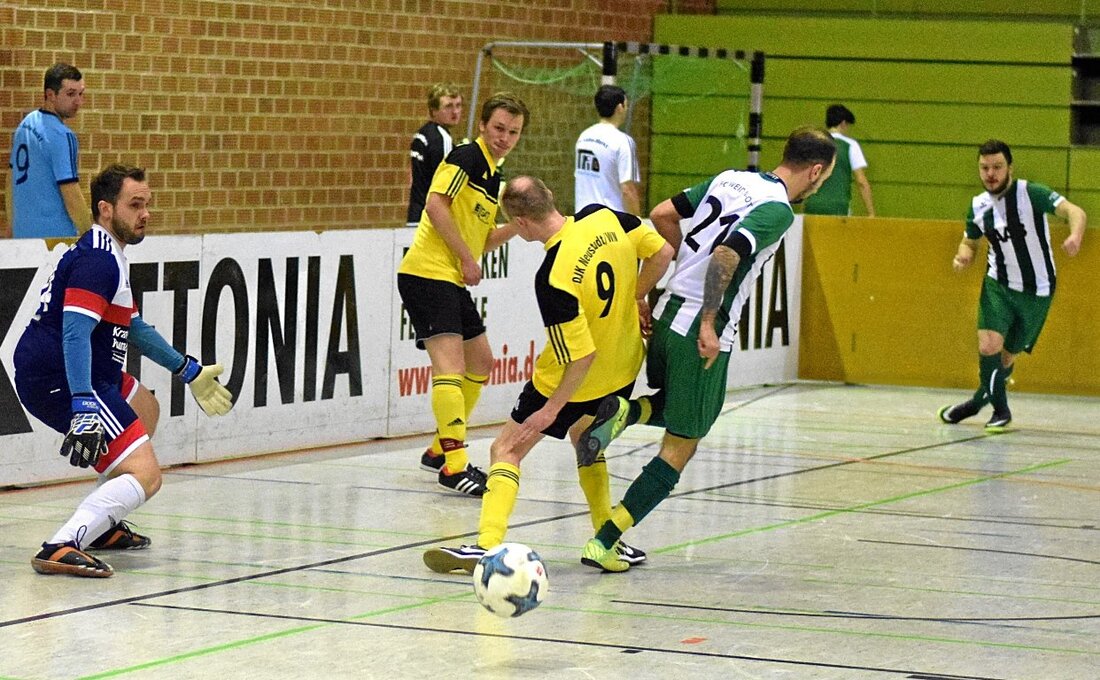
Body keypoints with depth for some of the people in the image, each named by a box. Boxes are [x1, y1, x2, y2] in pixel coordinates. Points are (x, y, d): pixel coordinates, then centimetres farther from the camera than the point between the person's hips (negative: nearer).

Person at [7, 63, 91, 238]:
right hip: (54, 234, -9)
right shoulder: (61, 136, -14)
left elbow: (14, 184, 19)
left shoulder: (25, 125, 12)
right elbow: (72, 197, -16)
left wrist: (13, 230, 25)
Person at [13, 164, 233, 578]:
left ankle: (103, 526, 29)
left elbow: (132, 327, 34)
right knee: (144, 475, -18)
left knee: (146, 409, 34)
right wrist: (83, 406, -38)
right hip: (60, 383, -11)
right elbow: (75, 333, -28)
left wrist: (189, 372, 38)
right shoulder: (96, 260, -15)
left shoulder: (106, 256, 20)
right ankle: (62, 548, -34)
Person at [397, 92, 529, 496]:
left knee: (481, 363, 19)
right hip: (427, 273, -10)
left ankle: (440, 449, 30)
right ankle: (454, 466, -22)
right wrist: (466, 257, -17)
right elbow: (435, 203, -21)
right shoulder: (467, 156, -9)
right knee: (450, 365, -18)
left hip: (453, 280, 10)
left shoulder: (493, 175, 18)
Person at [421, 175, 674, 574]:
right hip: (624, 368, 8)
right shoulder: (604, 218, -14)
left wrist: (552, 408, -17)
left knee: (506, 450, 4)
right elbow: (662, 252, -3)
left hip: (579, 381, -7)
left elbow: (581, 355, -27)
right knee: (584, 438, 32)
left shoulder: (553, 279, -31)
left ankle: (488, 546, -11)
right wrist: (636, 299, 10)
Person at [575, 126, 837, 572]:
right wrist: (709, 323, -23)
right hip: (701, 329, -8)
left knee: (671, 409, 32)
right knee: (680, 447, 2)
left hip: (669, 312, 8)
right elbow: (726, 256, -26)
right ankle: (603, 543, -5)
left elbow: (662, 214, 13)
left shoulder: (730, 179, 10)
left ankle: (620, 413, -1)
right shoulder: (777, 210, -13)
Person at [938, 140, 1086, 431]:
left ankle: (981, 399, 35)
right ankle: (1000, 409, 4)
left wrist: (1075, 236, -51)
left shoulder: (1030, 193, -17)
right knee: (989, 345, -18)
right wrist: (964, 256, -9)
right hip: (998, 285, 2)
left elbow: (1074, 212, -28)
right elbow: (970, 242, 16)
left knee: (1009, 354, 8)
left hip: (1036, 292, -2)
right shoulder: (978, 206, -2)